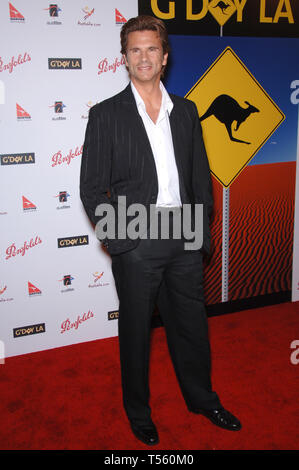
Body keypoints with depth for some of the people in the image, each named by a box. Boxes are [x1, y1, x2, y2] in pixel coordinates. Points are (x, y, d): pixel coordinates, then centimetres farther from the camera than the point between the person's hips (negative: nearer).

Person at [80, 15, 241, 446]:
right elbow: (91, 187, -4)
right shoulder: (106, 114, -3)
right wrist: (116, 238, -11)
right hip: (136, 244, -3)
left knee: (191, 324, 17)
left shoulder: (186, 111, 9)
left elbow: (201, 174, 12)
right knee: (136, 330, 11)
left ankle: (202, 398, 40)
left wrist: (202, 228, 5)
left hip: (184, 239, 4)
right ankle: (138, 411, 33)